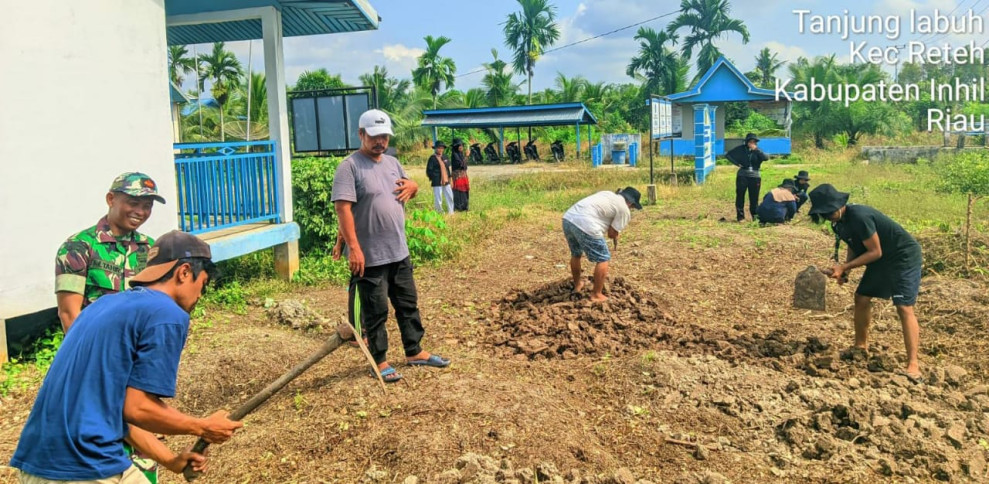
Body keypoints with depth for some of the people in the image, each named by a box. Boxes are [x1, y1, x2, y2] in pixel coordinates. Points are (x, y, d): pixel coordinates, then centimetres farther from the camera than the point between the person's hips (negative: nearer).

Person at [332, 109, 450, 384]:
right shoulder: (349, 167, -13)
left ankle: (414, 352, 32)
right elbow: (343, 209, -20)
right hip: (370, 257, -8)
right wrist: (354, 247, -27)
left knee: (408, 304, 17)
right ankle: (380, 361, 19)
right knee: (376, 312, 5)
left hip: (399, 253, 8)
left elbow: (410, 186, 27)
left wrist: (412, 186, 1)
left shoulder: (392, 163, 11)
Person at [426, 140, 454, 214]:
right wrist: (434, 178, -10)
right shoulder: (432, 158, -7)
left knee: (450, 197, 10)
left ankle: (451, 212, 21)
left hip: (446, 181, 7)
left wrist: (448, 177, 12)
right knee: (438, 200, -2)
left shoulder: (445, 158, 13)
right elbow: (429, 171, -8)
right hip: (437, 183, -6)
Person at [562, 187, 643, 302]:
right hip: (585, 226, -8)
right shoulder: (624, 210, 6)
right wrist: (616, 236, 27)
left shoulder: (607, 194, 28)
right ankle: (596, 295, 14)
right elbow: (612, 234, 4)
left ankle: (577, 285, 47)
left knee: (576, 254, 29)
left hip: (568, 218, 9)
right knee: (603, 259, 8)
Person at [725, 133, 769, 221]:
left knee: (754, 198, 4)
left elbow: (766, 158, -14)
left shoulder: (757, 151, 4)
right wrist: (736, 163, -4)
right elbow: (727, 155, 5)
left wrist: (756, 149, -20)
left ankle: (755, 216, 15)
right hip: (742, 176, -1)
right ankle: (740, 216, 8)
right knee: (740, 197, 0)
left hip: (755, 177, 1)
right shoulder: (740, 149, 1)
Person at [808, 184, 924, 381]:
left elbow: (875, 252, -25)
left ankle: (913, 365, -19)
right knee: (861, 298, 10)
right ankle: (861, 346, 26)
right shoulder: (841, 221, -1)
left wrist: (845, 267, -22)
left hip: (904, 256, -9)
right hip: (883, 260, 10)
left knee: (904, 307, -17)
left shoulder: (859, 217, -30)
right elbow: (855, 246, 12)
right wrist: (844, 270, -4)